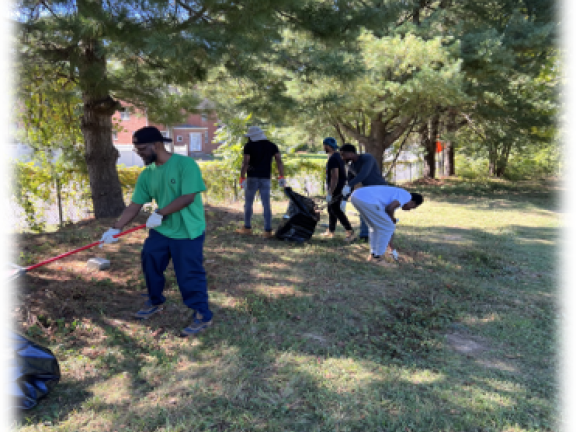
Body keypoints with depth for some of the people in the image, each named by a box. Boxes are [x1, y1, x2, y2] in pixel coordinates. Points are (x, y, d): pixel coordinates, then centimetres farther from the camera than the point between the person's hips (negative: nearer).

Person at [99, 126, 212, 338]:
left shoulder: (185, 164, -18)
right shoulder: (147, 174, 2)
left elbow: (188, 197, -23)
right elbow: (134, 206, 4)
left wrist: (159, 214, -23)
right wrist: (115, 229, -3)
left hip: (187, 233, -7)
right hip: (161, 231, 7)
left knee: (189, 275, -3)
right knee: (149, 264, 17)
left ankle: (202, 316, 14)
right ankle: (155, 302, 41)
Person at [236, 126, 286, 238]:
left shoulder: (249, 146, -2)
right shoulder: (272, 146, 9)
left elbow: (245, 163, -11)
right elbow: (279, 161, 0)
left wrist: (242, 178, -11)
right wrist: (281, 177, 0)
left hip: (252, 177, -3)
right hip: (265, 178, 3)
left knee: (248, 203, 9)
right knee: (266, 205, 3)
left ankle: (247, 228, 16)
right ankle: (268, 231, 0)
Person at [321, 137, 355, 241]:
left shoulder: (333, 159, -20)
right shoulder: (338, 156, 12)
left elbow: (335, 177, -26)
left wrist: (330, 193, -26)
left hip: (335, 189, -10)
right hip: (339, 188, 10)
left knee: (335, 210, -9)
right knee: (331, 208, 17)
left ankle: (350, 232, -11)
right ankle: (331, 231, 27)